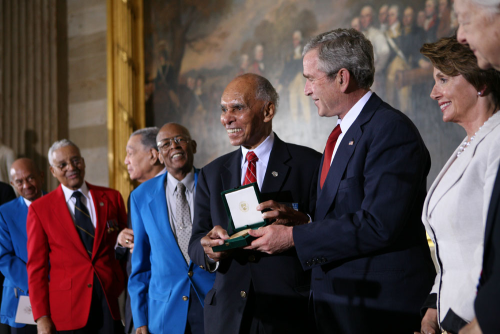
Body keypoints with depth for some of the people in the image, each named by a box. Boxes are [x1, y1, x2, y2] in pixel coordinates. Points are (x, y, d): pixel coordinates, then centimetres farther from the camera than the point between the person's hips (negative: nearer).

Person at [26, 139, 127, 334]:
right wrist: (41, 317, -5)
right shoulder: (40, 209, 2)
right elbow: (36, 266, 1)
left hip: (112, 299, 1)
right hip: (69, 307, -1)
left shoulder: (112, 198, 7)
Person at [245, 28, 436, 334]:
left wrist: (293, 237, -18)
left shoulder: (392, 130, -16)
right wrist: (296, 218, 1)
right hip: (339, 302, 9)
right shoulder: (344, 134, 15)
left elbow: (378, 225, -24)